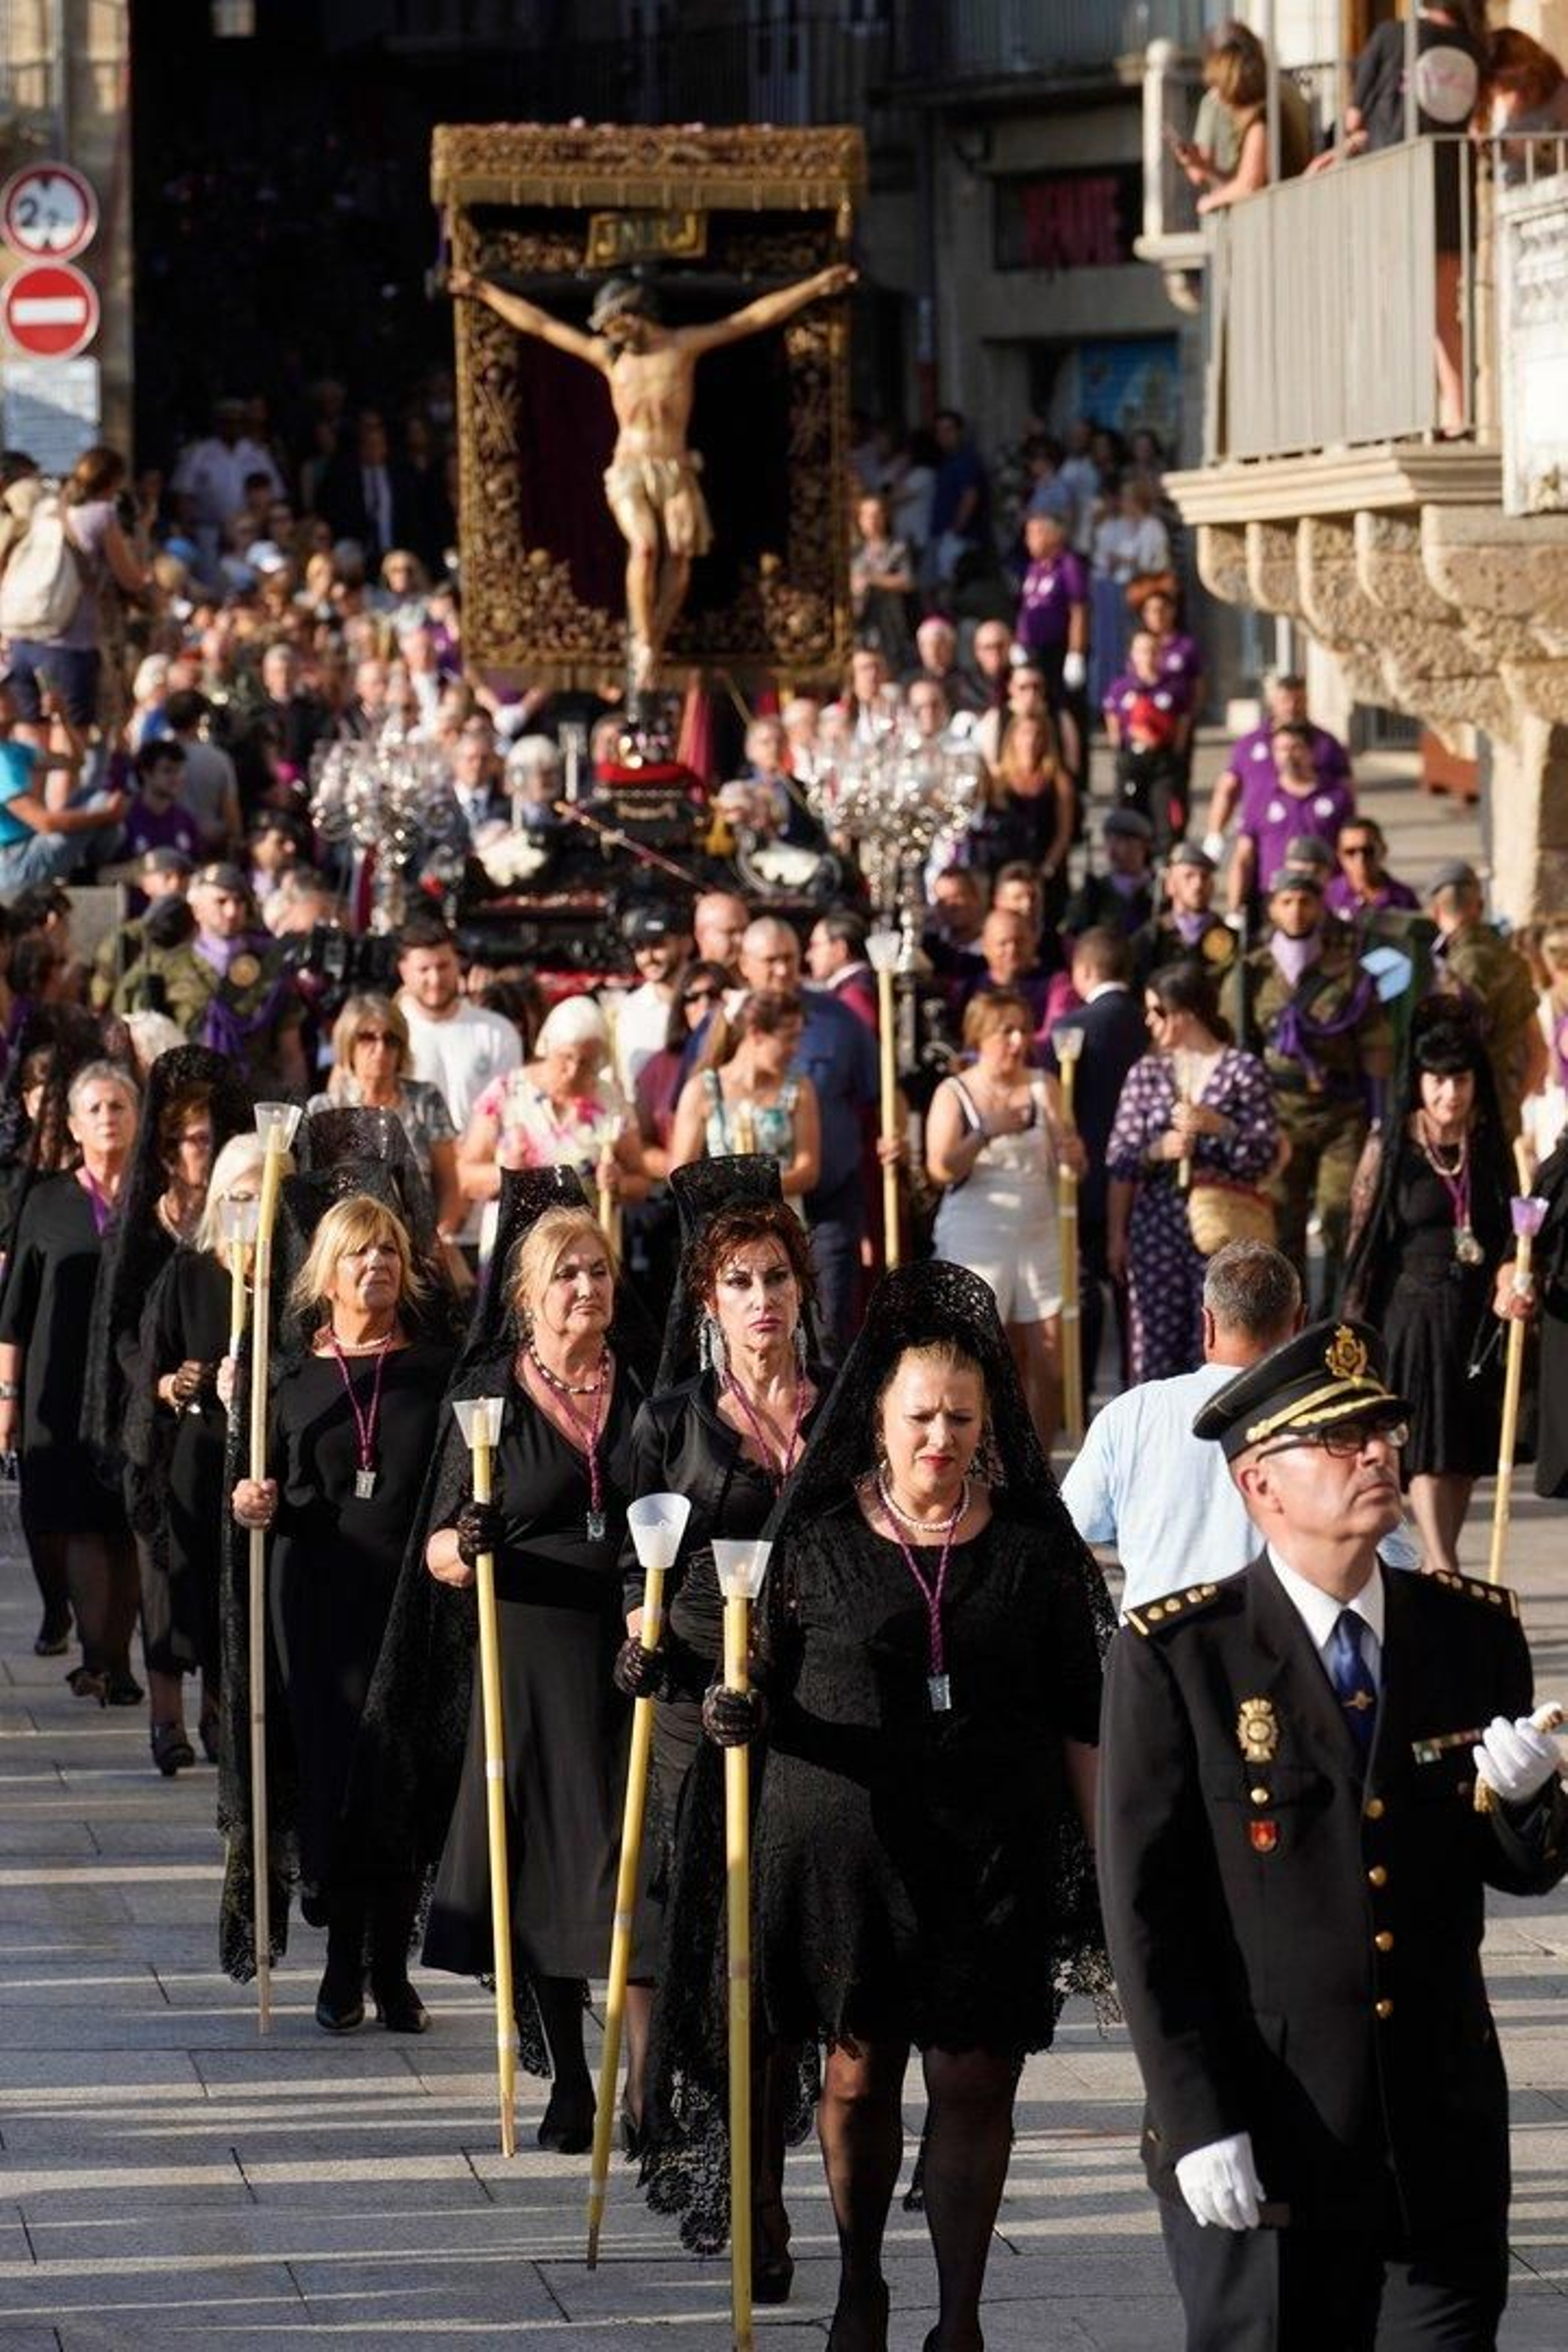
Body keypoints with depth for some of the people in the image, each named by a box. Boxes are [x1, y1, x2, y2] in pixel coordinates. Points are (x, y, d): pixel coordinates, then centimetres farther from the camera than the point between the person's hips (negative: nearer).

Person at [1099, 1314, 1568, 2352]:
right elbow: (1144, 1909, -8)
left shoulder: (1475, 1632, 7)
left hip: (1445, 2138, 3)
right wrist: (1197, 2124, -14)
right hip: (1262, 2147, -3)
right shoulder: (1175, 1655, -6)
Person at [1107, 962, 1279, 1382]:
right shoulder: (1147, 1072, 11)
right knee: (1155, 1354, -2)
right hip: (1157, 1221, 2)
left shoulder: (1242, 1069, 3)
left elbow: (1263, 1157, -1)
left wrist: (1217, 1126, -13)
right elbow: (1120, 1162, 10)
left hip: (1223, 1224, -2)